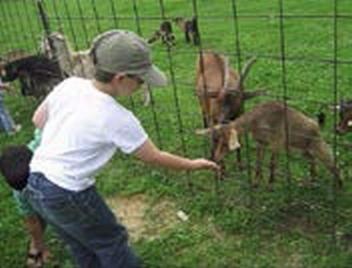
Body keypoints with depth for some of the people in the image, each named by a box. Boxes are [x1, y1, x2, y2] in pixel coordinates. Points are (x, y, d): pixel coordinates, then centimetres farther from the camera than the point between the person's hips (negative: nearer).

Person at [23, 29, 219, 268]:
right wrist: (193, 165, 4)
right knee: (112, 241, 16)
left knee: (83, 247, 26)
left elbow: (38, 120, 9)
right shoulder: (117, 118, -22)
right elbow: (155, 158, -9)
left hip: (35, 185, 7)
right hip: (68, 196, -7)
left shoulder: (69, 85, -7)